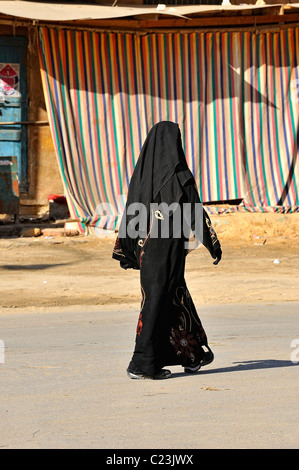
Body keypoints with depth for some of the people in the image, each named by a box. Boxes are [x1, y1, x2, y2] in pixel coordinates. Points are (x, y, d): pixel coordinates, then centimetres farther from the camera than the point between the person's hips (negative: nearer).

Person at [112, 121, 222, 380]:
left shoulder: (141, 173, 4)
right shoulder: (179, 175, -14)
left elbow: (130, 213, 7)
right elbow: (195, 213, -11)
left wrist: (125, 251, 14)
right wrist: (213, 244, -1)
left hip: (146, 249, 7)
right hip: (170, 249, -7)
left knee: (177, 298, 18)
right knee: (159, 301, -2)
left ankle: (193, 355, 28)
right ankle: (143, 364, -3)